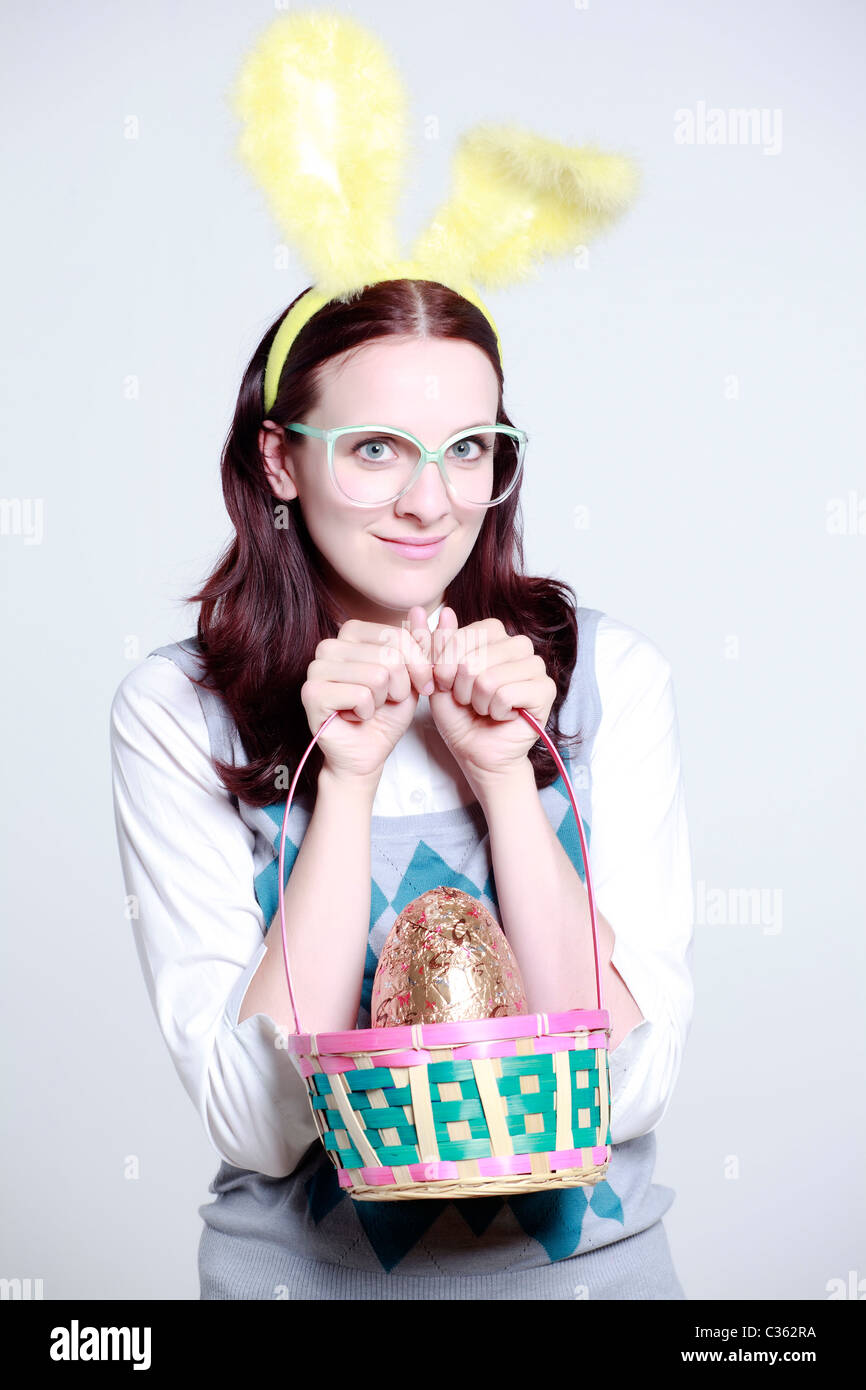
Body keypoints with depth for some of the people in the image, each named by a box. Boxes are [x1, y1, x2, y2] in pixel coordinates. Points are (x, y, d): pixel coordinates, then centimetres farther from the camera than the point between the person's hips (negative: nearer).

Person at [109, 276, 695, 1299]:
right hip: (302, 1264, 0)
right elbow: (259, 1129, -12)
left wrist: (504, 772, -15)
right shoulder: (175, 711, -6)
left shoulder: (609, 672, -4)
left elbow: (631, 1091, -8)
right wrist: (348, 781, -17)